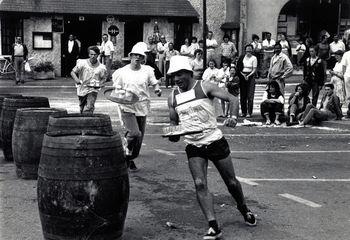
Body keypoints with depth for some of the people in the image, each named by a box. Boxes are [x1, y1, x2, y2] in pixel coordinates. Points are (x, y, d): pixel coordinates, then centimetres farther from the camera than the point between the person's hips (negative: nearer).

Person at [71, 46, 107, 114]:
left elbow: (104, 78, 8)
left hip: (93, 90, -1)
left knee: (89, 108, -19)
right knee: (82, 109, 16)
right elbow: (72, 72, -5)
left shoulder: (101, 67, -7)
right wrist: (77, 80, -23)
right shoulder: (83, 63, -10)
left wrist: (99, 84, -13)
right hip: (82, 89, 1)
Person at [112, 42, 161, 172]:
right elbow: (117, 89, 6)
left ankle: (131, 160, 29)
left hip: (142, 108, 3)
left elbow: (154, 83, 12)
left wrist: (157, 89, -10)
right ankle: (127, 153, 7)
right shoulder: (122, 72, 0)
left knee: (140, 136, 8)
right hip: (127, 107, -3)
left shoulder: (147, 70, 4)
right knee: (135, 133, -21)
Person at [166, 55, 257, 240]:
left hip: (215, 141, -2)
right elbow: (174, 122, 15)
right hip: (193, 147, 2)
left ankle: (244, 209, 37)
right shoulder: (172, 98, 5)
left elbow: (232, 99, -10)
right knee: (200, 184, -15)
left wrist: (233, 116, -30)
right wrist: (173, 134, -8)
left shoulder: (205, 87, -6)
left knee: (231, 182, 9)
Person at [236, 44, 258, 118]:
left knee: (250, 96, -7)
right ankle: (243, 112, 11)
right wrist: (243, 74, -7)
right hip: (242, 76, 3)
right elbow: (238, 68, 7)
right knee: (243, 95, 4)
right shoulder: (242, 57, 8)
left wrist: (248, 76, -15)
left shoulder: (254, 58, -1)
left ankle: (249, 112, -5)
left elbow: (254, 70, -4)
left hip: (250, 76, -3)